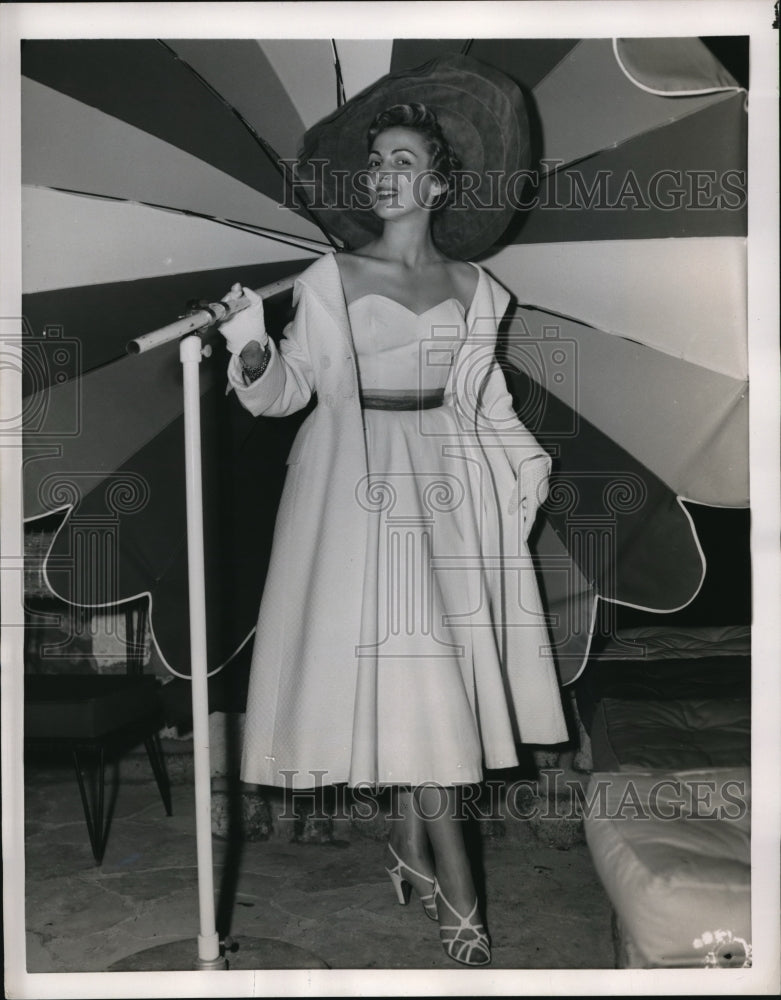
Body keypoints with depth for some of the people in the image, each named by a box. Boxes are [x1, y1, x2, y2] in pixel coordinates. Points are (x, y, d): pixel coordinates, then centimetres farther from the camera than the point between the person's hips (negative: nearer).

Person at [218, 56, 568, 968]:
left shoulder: (470, 287, 11)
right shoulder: (331, 278, 1)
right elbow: (288, 389, -1)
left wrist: (528, 462, 8)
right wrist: (254, 349, -19)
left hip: (447, 480, 4)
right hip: (361, 478, -3)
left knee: (429, 661, 5)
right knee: (398, 658, -8)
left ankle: (410, 841, 24)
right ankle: (455, 888, 0)